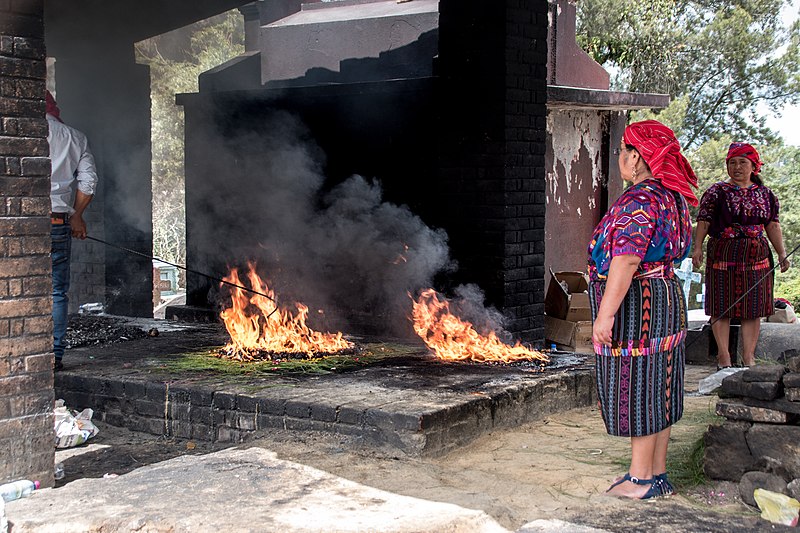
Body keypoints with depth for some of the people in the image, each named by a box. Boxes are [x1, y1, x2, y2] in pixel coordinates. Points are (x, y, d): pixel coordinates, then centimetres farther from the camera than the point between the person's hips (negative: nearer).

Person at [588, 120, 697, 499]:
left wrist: (605, 314, -26)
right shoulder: (667, 196, 13)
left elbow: (626, 261, -26)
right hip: (665, 296, 10)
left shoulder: (639, 201, -19)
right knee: (656, 390, 14)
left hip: (635, 304, -10)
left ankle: (641, 480, 6)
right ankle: (657, 473, 22)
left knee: (638, 389, -2)